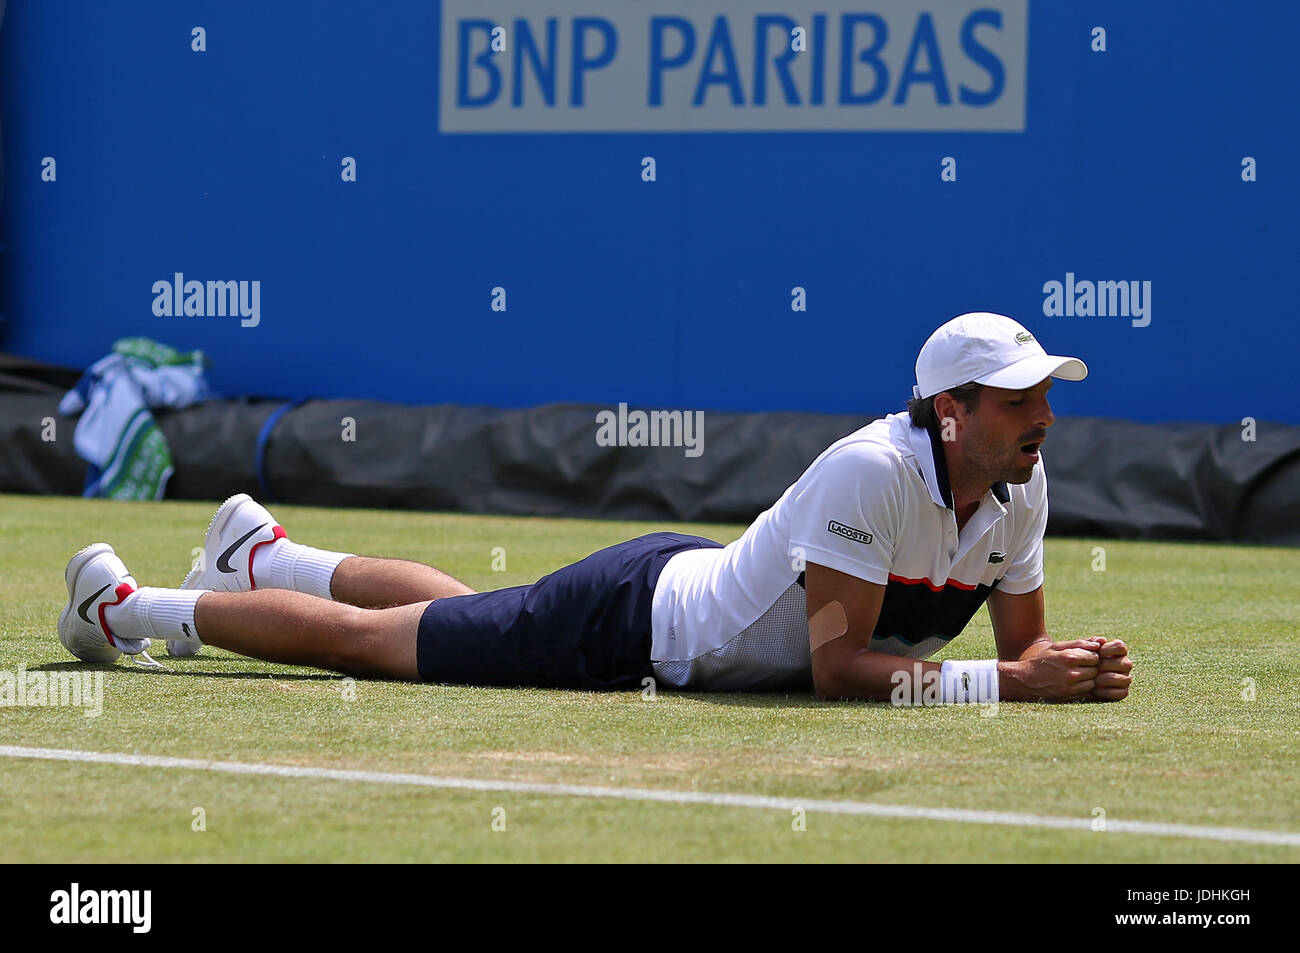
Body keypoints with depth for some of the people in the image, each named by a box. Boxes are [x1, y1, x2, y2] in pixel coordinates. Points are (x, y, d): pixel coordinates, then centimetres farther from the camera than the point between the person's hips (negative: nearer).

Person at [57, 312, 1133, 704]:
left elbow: (1022, 639, -2)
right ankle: (126, 609, 27)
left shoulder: (1022, 482, -11)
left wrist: (1066, 668, -26)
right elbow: (837, 663, -36)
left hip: (694, 579, 7)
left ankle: (263, 555, 55)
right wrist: (1007, 683, -41)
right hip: (631, 619, -7)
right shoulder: (873, 470, -36)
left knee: (466, 608, 31)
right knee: (362, 638, 6)